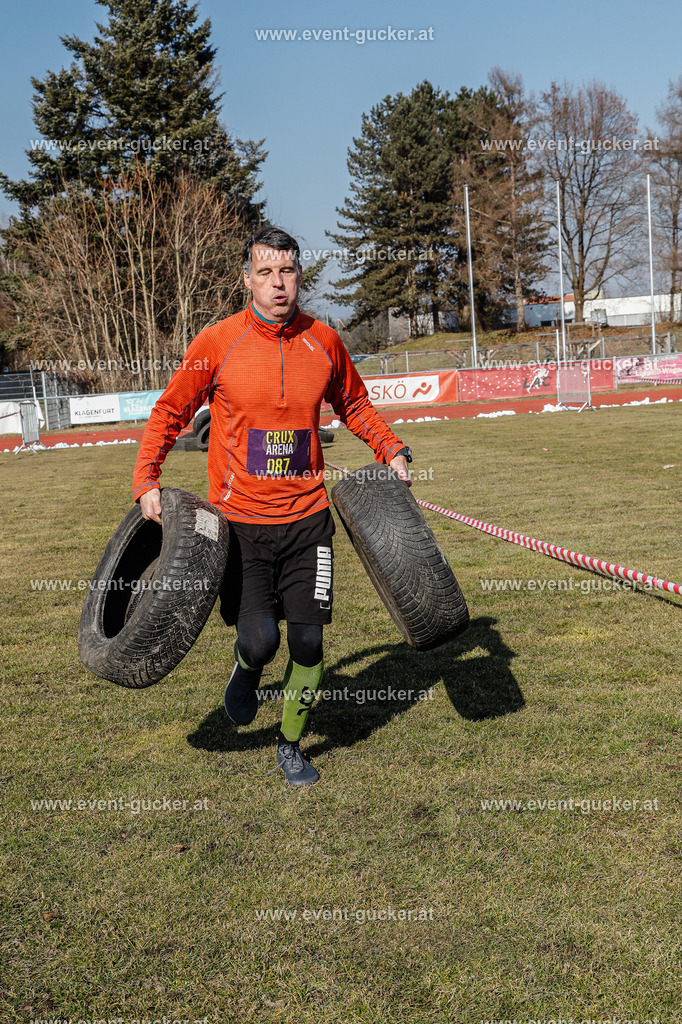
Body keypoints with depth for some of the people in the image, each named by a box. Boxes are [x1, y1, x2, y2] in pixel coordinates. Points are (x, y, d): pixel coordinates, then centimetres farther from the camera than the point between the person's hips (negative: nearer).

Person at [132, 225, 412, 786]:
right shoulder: (218, 341, -6)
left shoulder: (324, 341, 2)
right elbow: (169, 412, 4)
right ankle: (246, 672, 29)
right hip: (240, 519, -2)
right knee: (260, 640, -10)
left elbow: (354, 405, 20)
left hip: (308, 517, 3)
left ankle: (291, 745, 28)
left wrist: (391, 450, 8)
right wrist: (147, 481, -6)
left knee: (308, 642, 4)